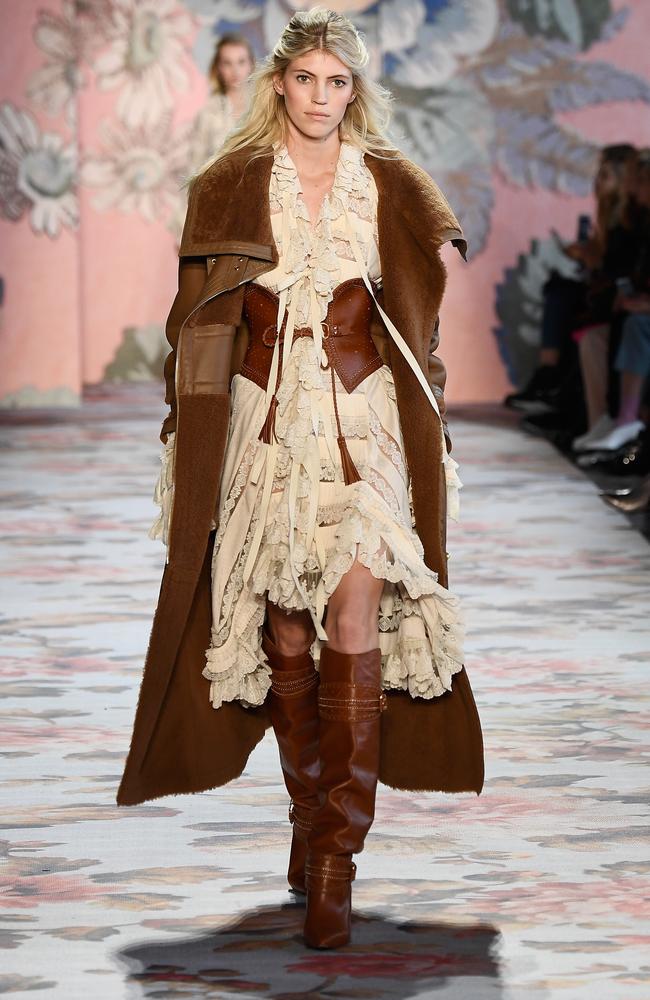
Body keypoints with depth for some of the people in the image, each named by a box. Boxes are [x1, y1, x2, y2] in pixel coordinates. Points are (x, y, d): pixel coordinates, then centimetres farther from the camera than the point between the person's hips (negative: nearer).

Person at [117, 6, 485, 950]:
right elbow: (203, 321, 7)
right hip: (266, 422, 1)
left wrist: (426, 440, 6)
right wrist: (194, 438, 1)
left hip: (364, 424, -1)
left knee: (354, 627, -11)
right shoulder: (231, 187, 6)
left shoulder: (391, 187, 6)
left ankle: (335, 863, -10)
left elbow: (420, 322, 10)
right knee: (285, 633, 5)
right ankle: (310, 815, 23)